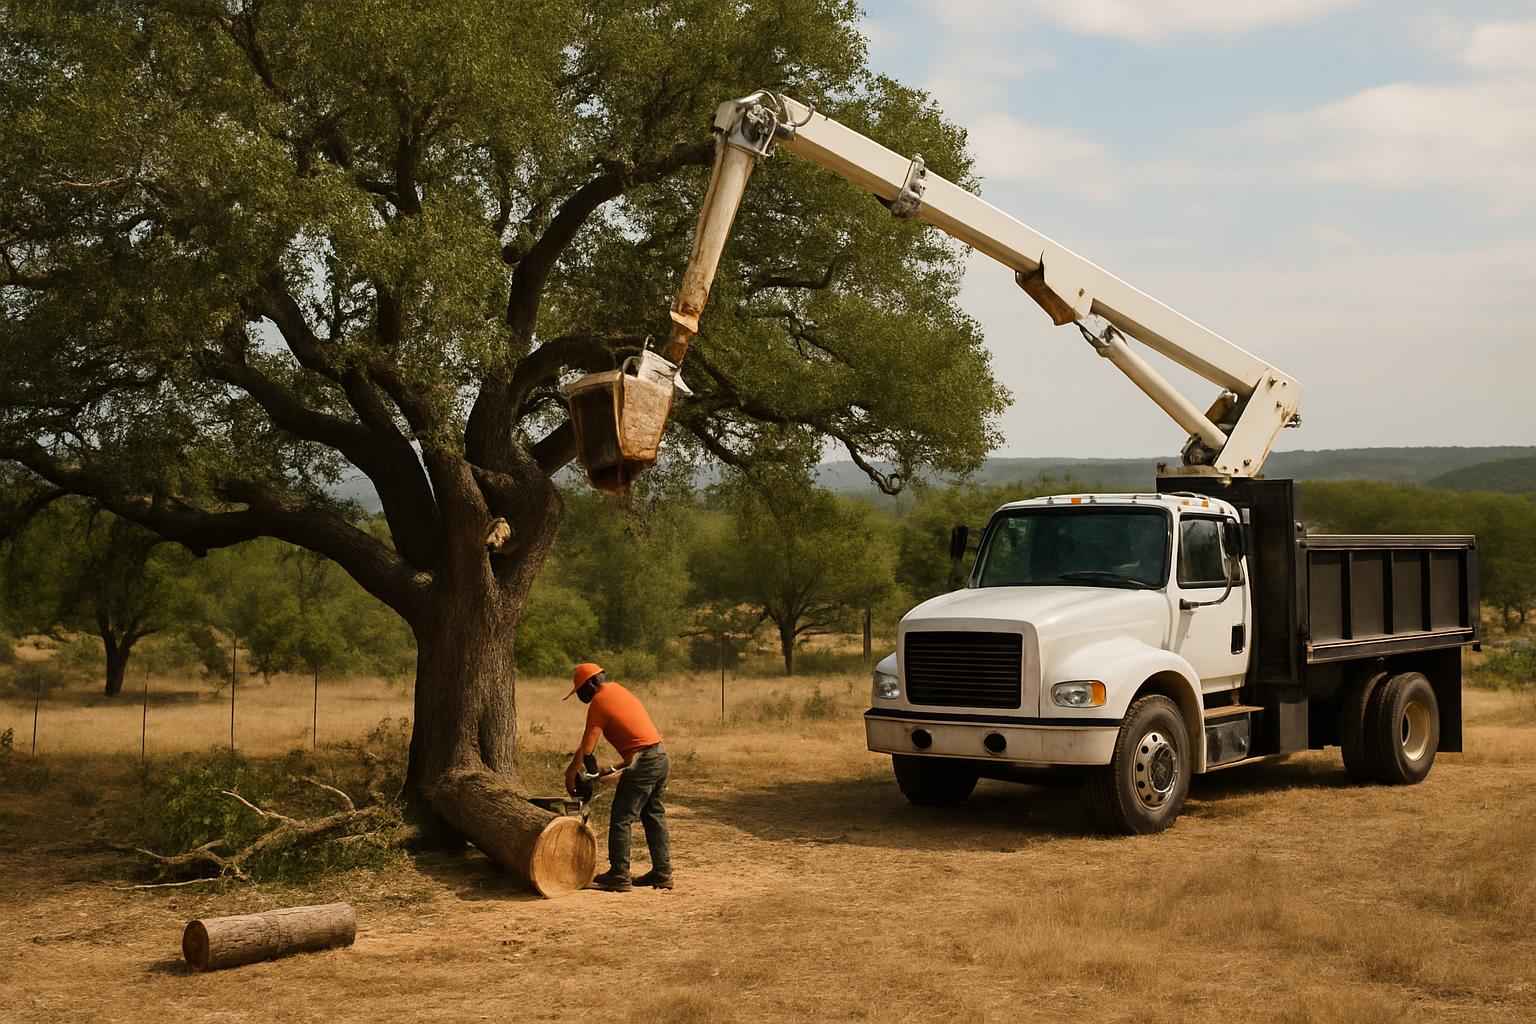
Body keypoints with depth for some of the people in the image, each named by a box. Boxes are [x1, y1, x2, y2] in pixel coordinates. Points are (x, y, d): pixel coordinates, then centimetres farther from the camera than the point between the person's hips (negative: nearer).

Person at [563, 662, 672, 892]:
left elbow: (587, 747, -11)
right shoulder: (619, 690, 16)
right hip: (660, 757, 9)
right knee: (654, 817, 16)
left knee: (621, 820, -1)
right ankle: (662, 873, 19)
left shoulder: (599, 702, -8)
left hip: (642, 762, -9)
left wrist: (570, 775, -3)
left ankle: (619, 876, 0)